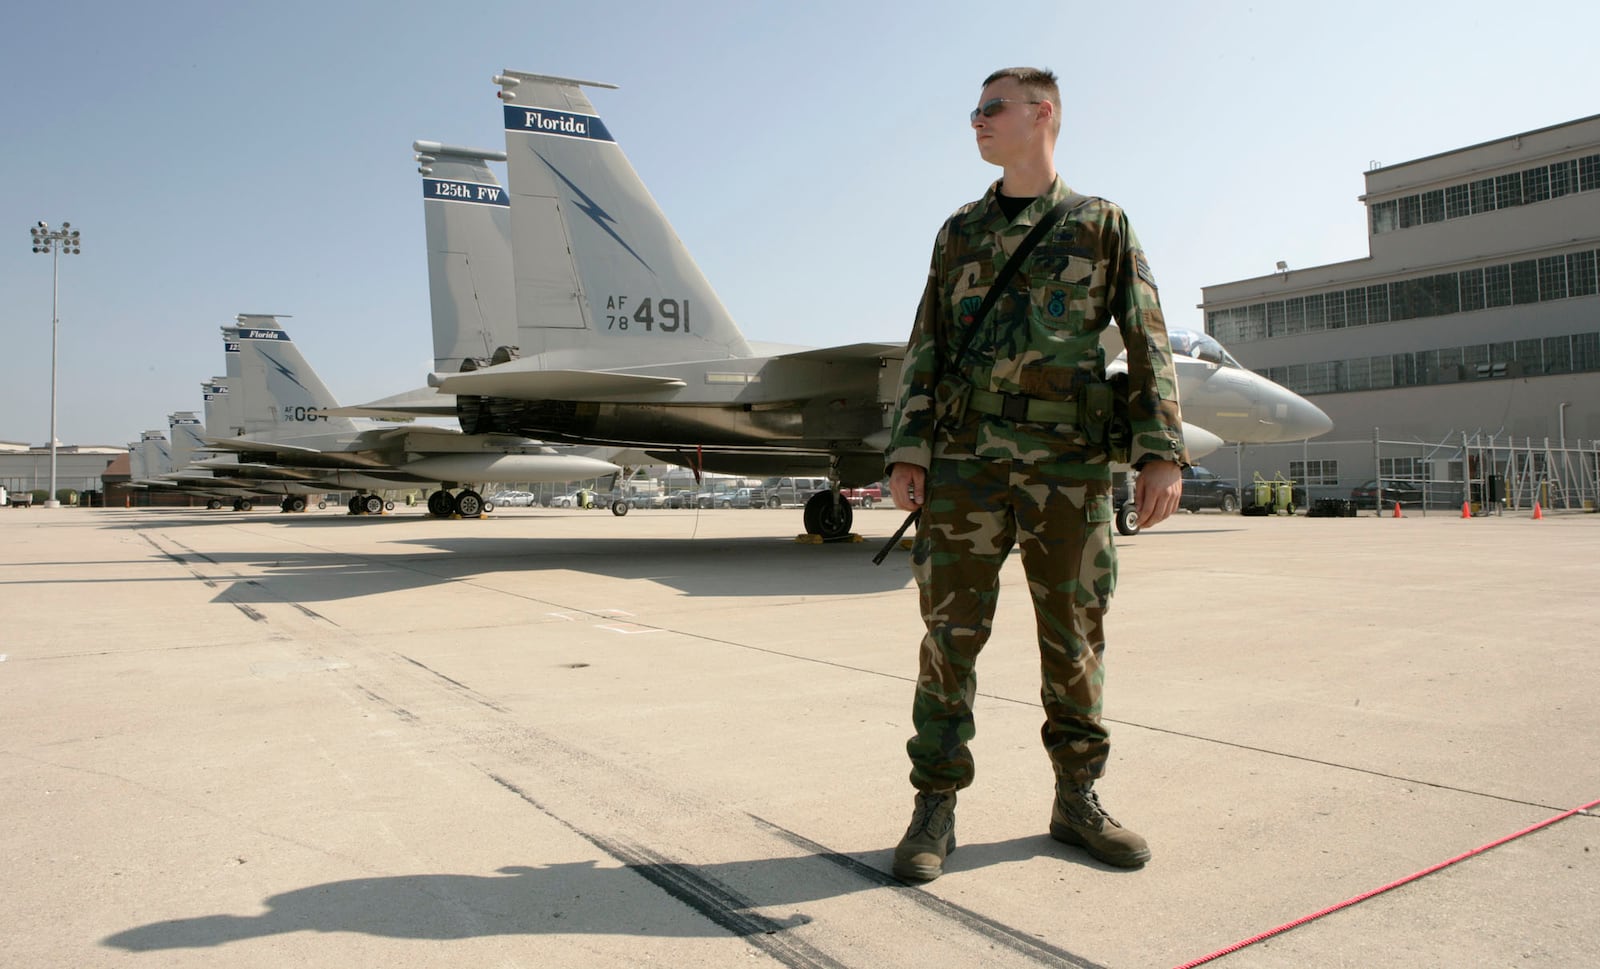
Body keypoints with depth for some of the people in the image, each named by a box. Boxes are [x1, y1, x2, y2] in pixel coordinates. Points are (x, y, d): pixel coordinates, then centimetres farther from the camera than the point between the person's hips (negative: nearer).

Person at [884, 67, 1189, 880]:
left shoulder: (1102, 225, 11)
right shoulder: (959, 232, 15)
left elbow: (1148, 345, 4)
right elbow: (926, 350, 10)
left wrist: (1161, 452, -7)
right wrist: (907, 452, -1)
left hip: (1070, 462, 0)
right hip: (965, 456, 1)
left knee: (1074, 637, 5)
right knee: (951, 633, -2)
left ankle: (1077, 801, 20)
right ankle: (935, 808, 7)